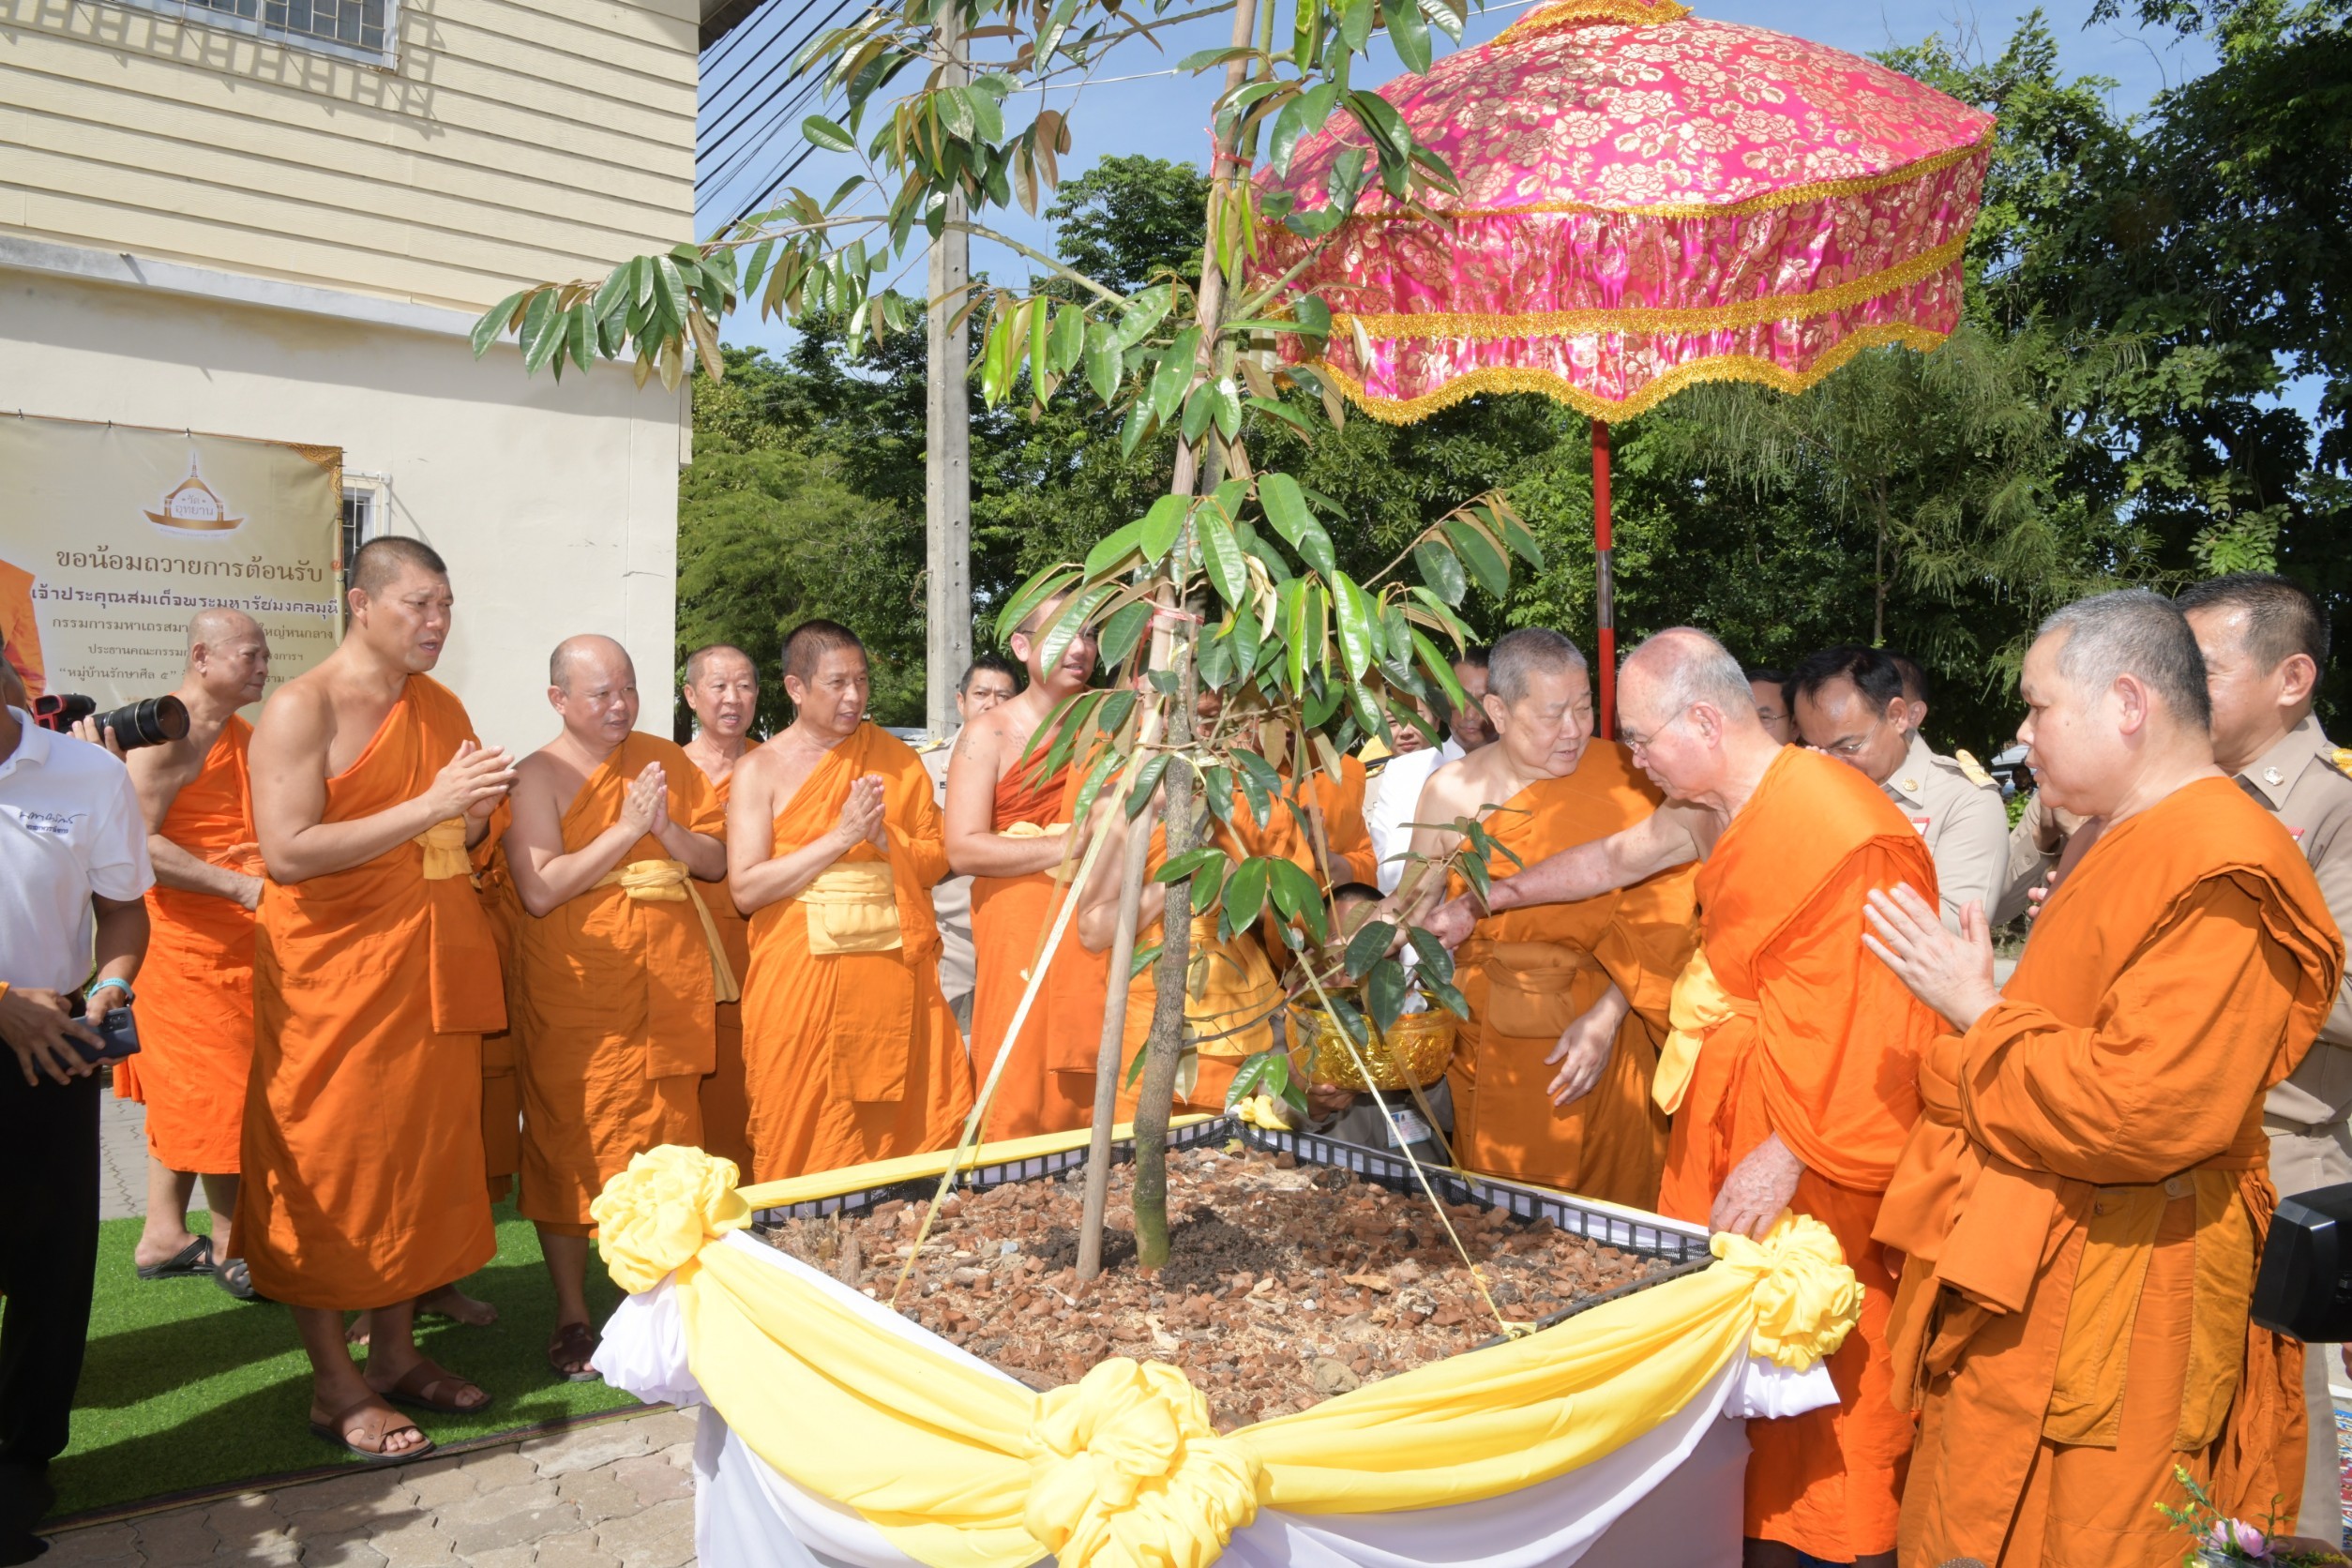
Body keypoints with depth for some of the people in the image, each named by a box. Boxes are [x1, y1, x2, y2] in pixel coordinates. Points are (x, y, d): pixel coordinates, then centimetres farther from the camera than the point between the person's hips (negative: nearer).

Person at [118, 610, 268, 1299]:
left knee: (188, 1093, 15)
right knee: (218, 1094, -2)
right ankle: (233, 1247, 10)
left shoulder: (244, 736, 15)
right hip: (188, 939, -9)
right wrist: (241, 887, -26)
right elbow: (137, 841, -23)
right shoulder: (166, 731, -14)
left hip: (236, 941, 9)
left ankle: (163, 1235, 25)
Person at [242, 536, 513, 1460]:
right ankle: (335, 1385, 15)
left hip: (433, 968, 7)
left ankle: (396, 1352, 25)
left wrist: (475, 815, -2)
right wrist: (427, 806, -23)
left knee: (425, 1155, 11)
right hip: (334, 971, -7)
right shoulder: (302, 708, -9)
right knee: (332, 1167, 2)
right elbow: (286, 852, -20)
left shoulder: (443, 709, 12)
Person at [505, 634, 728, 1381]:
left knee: (664, 1142, 8)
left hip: (669, 981, 4)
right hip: (574, 986, -4)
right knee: (571, 1141, 3)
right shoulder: (539, 775, -3)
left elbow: (718, 860, 8)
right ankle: (572, 1314, 16)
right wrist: (625, 830, -16)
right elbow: (538, 890, -15)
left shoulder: (665, 759, 10)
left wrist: (666, 828, -10)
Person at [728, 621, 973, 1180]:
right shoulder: (761, 769, 2)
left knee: (908, 1128, 2)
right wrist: (841, 837, -12)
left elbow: (935, 863, 9)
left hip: (893, 966, 2)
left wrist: (884, 837, -10)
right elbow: (747, 888, -7)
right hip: (800, 979, -2)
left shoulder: (898, 758, 11)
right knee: (802, 1139, 1)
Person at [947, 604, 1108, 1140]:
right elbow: (963, 850, -11)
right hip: (1019, 933, -3)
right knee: (1019, 1101, -2)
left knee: (1087, 1097, 4)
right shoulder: (990, 733, -2)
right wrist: (1070, 844, -17)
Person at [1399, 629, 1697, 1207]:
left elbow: (1656, 911, -10)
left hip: (1597, 1032, -1)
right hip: (1487, 1042, 2)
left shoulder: (1622, 779, -8)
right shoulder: (1451, 791, -3)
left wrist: (1608, 1017, -17)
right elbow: (1413, 908, 5)